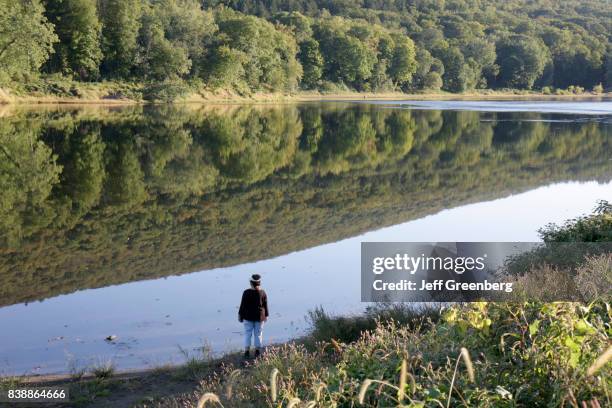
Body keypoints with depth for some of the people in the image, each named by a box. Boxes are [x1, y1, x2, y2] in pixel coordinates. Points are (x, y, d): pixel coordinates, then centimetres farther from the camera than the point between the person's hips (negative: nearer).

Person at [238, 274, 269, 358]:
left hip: (248, 317, -2)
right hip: (259, 317, 2)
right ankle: (257, 351, 14)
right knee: (258, 334, 10)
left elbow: (243, 305, -7)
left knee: (247, 334, 7)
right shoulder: (263, 293, -7)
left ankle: (247, 351, 3)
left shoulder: (246, 293, -13)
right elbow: (265, 305, 0)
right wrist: (266, 315, 12)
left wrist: (240, 315, 4)